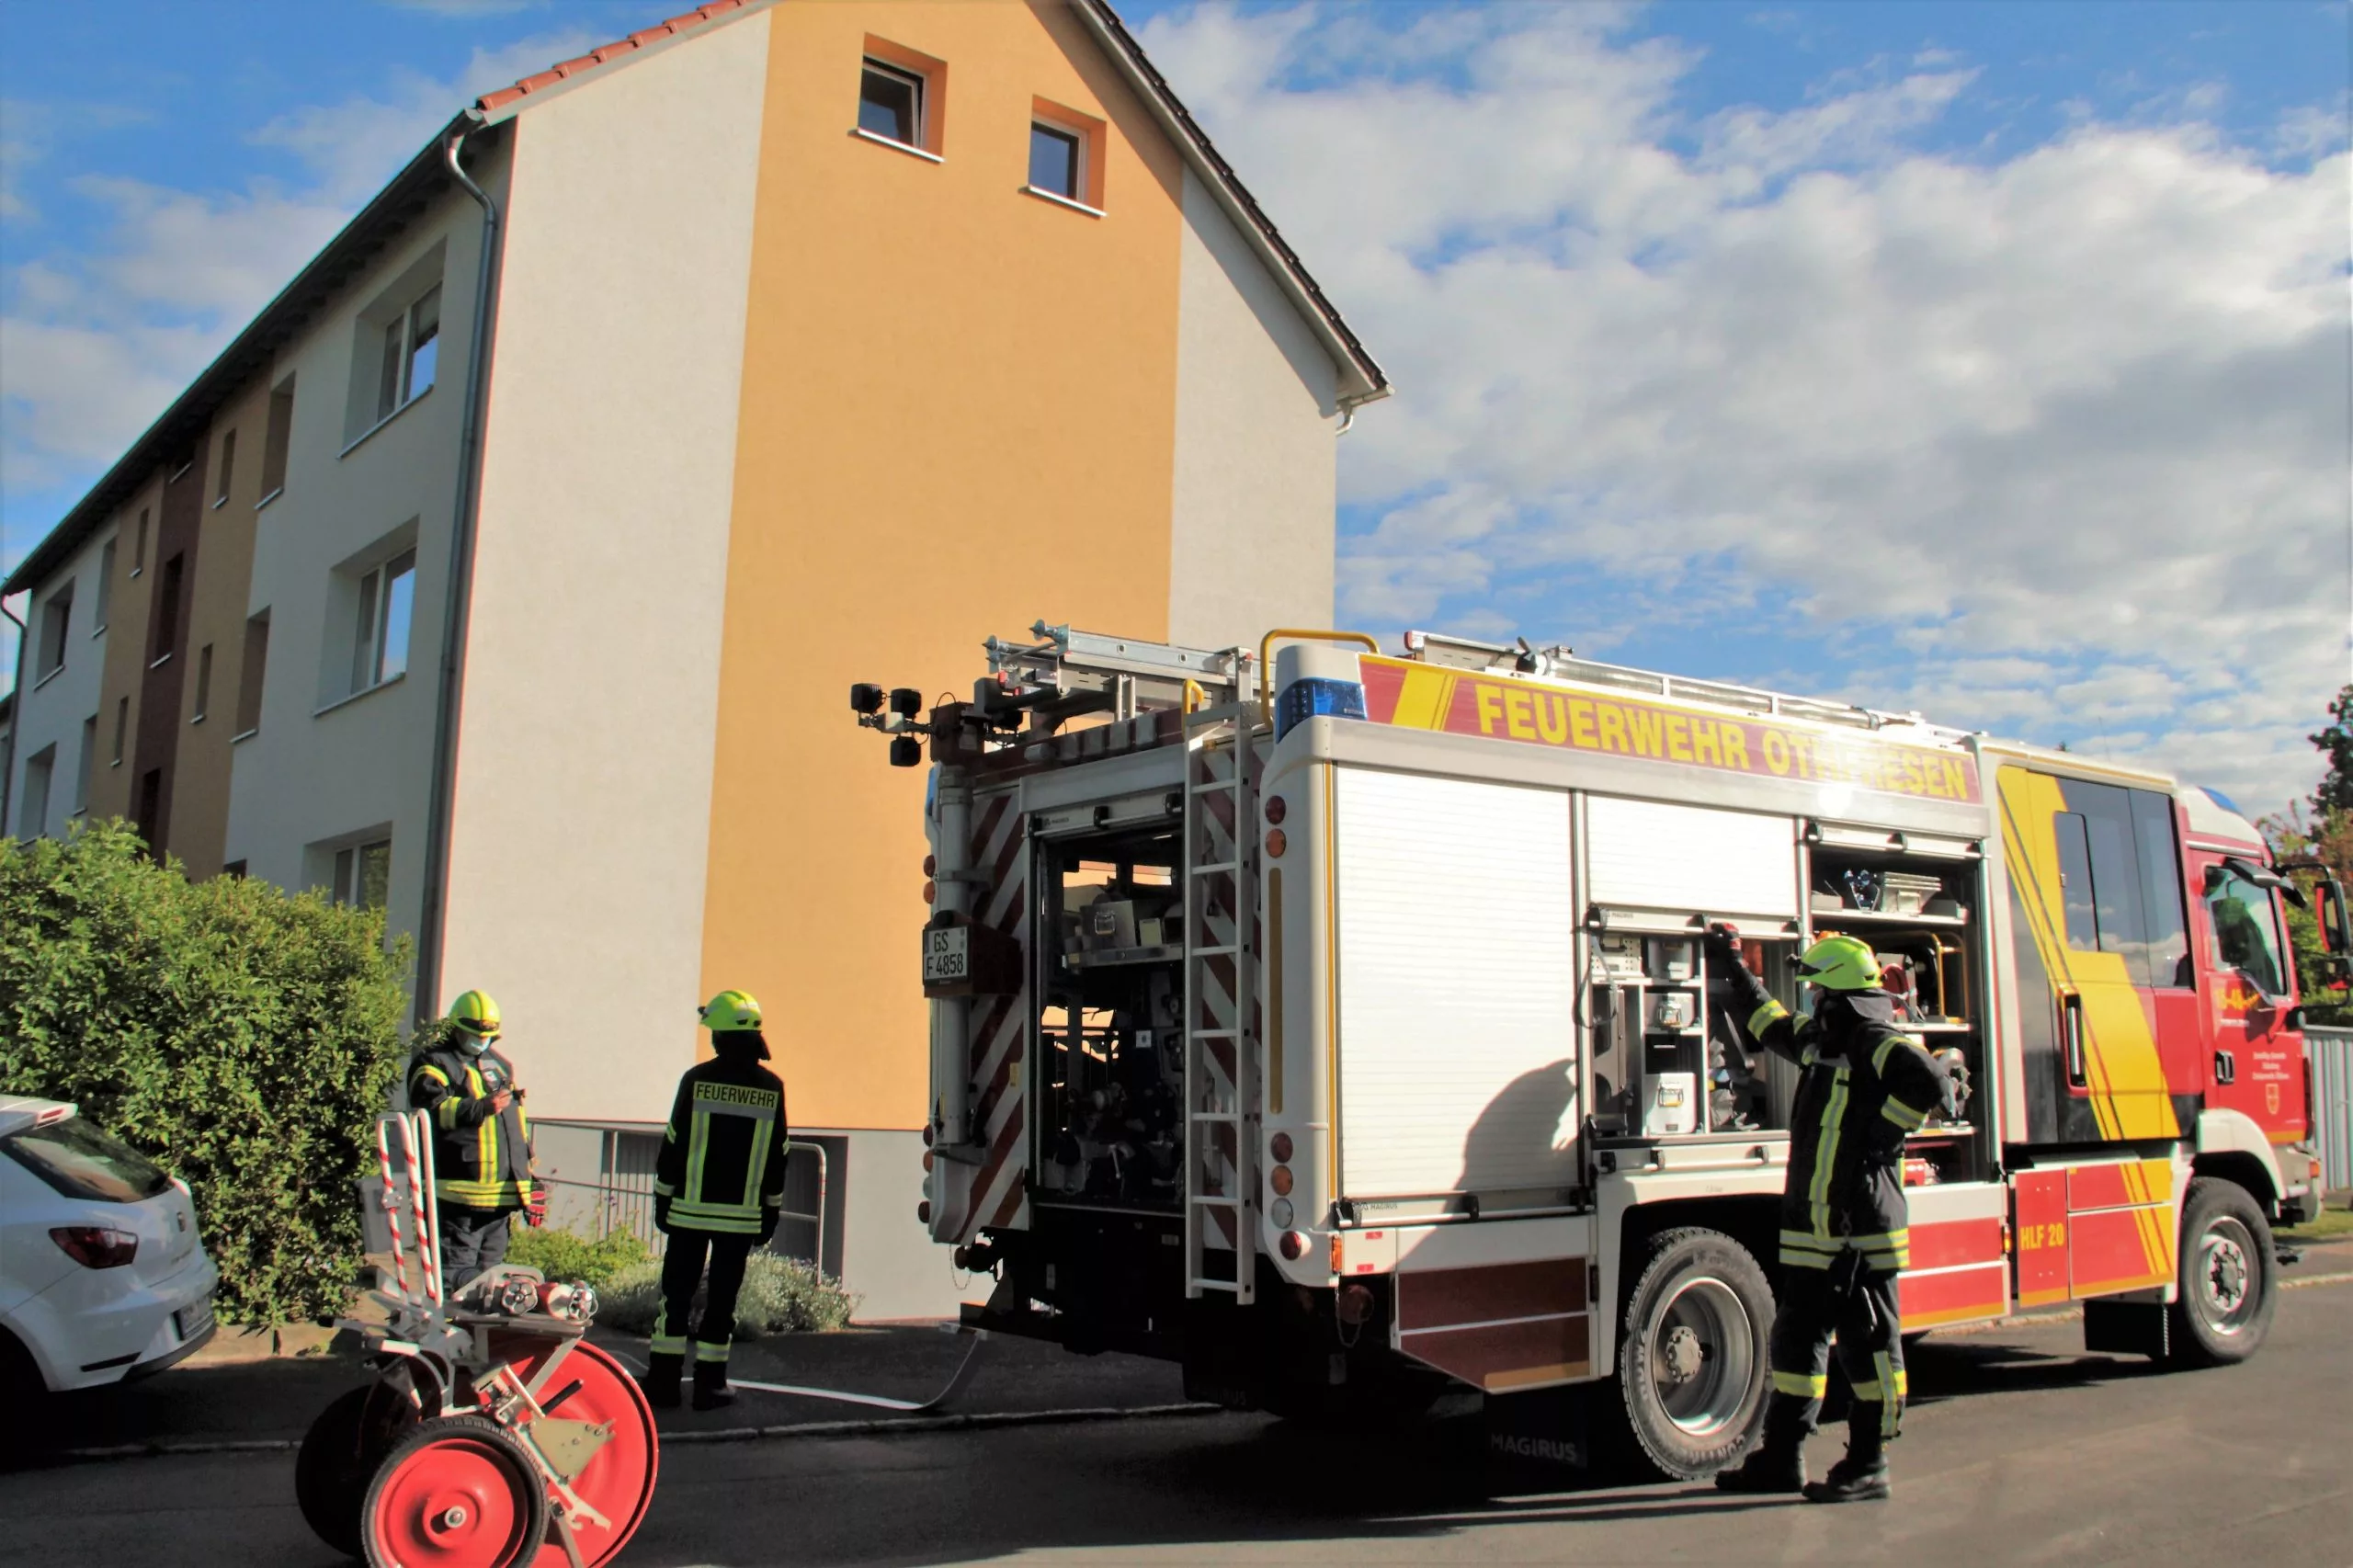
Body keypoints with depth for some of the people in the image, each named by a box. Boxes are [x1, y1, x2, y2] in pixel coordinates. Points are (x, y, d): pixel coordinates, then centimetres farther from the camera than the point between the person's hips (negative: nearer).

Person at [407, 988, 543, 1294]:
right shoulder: (434, 1062, 0)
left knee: (490, 1270, 12)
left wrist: (528, 1177, 23)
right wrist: (481, 1107, -29)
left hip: (502, 1193, 7)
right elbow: (433, 1107, -19)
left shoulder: (500, 1065, 23)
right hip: (460, 1189, -7)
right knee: (456, 1270, -8)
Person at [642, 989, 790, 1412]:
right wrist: (771, 1211, 12)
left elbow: (674, 1144, -3)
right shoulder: (771, 1087, -1)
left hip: (690, 1209, -1)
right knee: (722, 1297, 7)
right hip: (741, 1214, 1)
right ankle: (710, 1384, 10)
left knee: (677, 1292, 9)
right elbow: (777, 1157, 4)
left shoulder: (697, 1079, -7)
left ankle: (663, 1378, 11)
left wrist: (663, 1199, 7)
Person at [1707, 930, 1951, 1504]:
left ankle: (1867, 1467, 12)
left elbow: (1929, 1078, -31)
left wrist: (1881, 1134, -22)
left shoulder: (1879, 1044, -13)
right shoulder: (1818, 1039, 14)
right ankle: (1781, 1458, 23)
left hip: (1863, 1236, -9)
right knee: (1796, 1341, 13)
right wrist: (1733, 967, 38)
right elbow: (1769, 1021, 33)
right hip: (1810, 1233, 9)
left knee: (1868, 1347, 3)